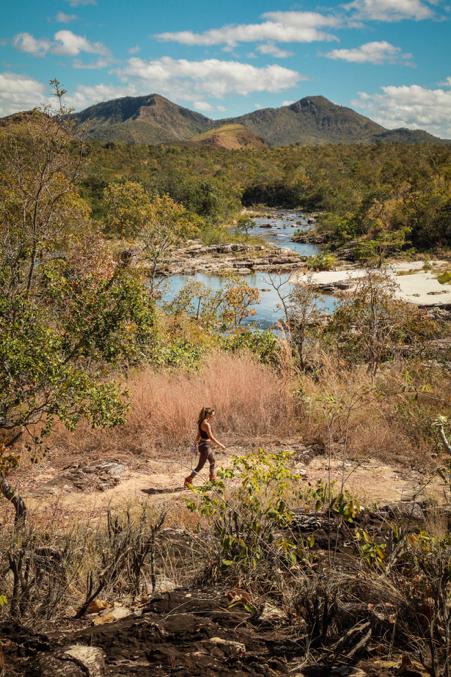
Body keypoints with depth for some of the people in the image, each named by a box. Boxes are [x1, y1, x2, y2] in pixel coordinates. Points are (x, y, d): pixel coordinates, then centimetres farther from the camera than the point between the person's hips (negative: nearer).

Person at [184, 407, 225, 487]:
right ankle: (188, 480, 6)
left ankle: (213, 479, 36)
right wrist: (220, 445, -14)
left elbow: (198, 434, 15)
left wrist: (196, 442, 25)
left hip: (202, 444, 10)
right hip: (205, 446, -10)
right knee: (200, 465, 0)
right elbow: (211, 437, -22)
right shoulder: (206, 424, -24)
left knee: (213, 461, 23)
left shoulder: (201, 422, 3)